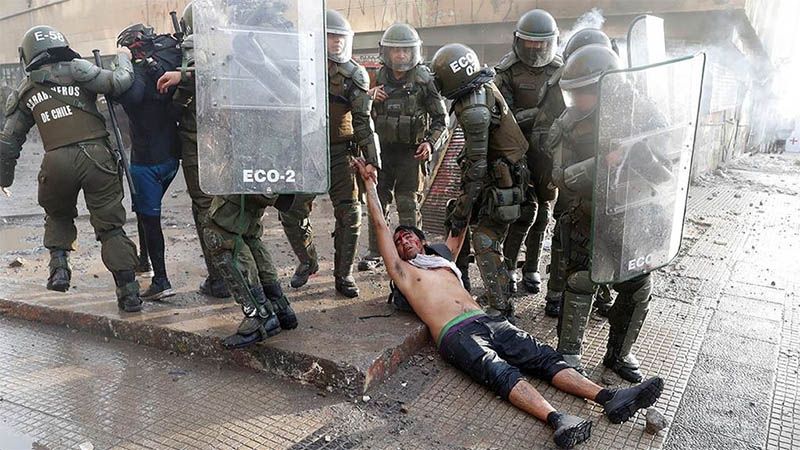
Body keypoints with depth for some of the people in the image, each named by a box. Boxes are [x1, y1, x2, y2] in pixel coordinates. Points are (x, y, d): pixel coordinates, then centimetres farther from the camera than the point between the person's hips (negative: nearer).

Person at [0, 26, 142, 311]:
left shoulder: (25, 92, 18)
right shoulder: (77, 69, 7)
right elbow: (119, 83, -4)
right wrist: (123, 60, 16)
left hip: (56, 162, 2)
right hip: (96, 154, -2)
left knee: (58, 215, 29)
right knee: (110, 226, 3)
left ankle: (59, 265, 12)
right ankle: (128, 291, 0)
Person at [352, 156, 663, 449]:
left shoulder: (443, 258, 32)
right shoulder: (403, 272, 17)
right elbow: (380, 225, 14)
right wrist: (369, 183, 18)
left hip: (488, 320, 6)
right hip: (455, 334, -6)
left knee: (543, 356, -14)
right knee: (501, 371, -31)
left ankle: (609, 398, -27)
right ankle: (556, 420, -51)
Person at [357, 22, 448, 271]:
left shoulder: (424, 79, -3)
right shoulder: (379, 78, 9)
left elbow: (440, 117, 1)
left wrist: (431, 143, -14)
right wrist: (369, 96, -5)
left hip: (411, 151, -4)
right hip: (383, 148, 4)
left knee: (408, 206, -1)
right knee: (377, 202, 8)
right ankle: (374, 252, 20)